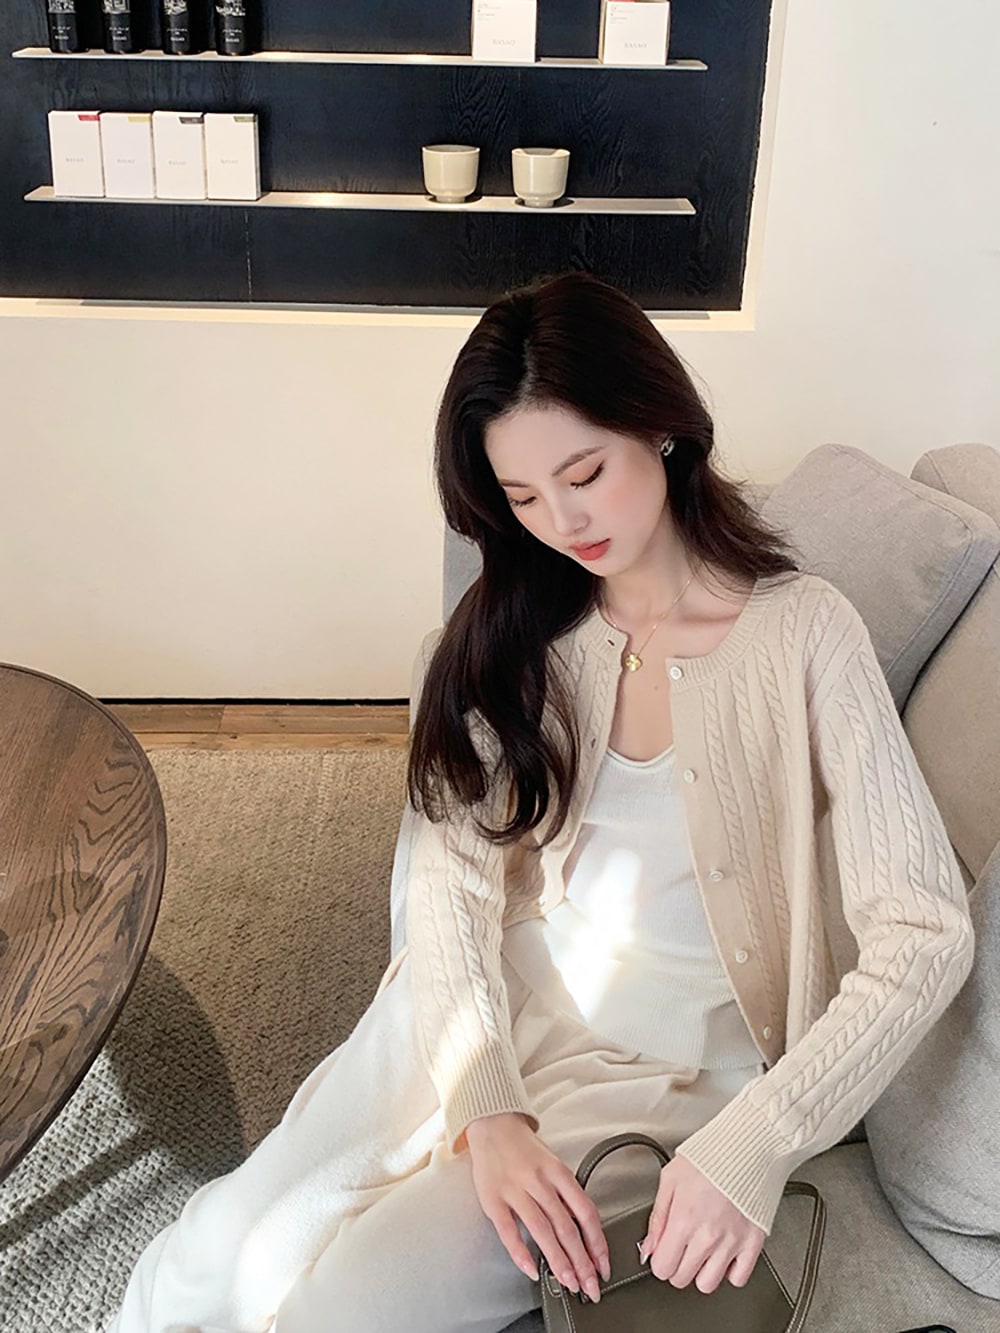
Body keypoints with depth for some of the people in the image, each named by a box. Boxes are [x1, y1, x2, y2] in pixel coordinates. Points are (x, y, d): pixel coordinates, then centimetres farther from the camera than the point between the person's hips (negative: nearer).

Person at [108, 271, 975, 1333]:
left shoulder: (804, 634, -10)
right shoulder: (515, 629, 2)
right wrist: (487, 1107, -21)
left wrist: (755, 1144, -27)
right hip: (479, 1019, 3)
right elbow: (454, 876, -6)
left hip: (655, 1072, -3)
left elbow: (923, 932, -14)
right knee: (234, 1247, -13)